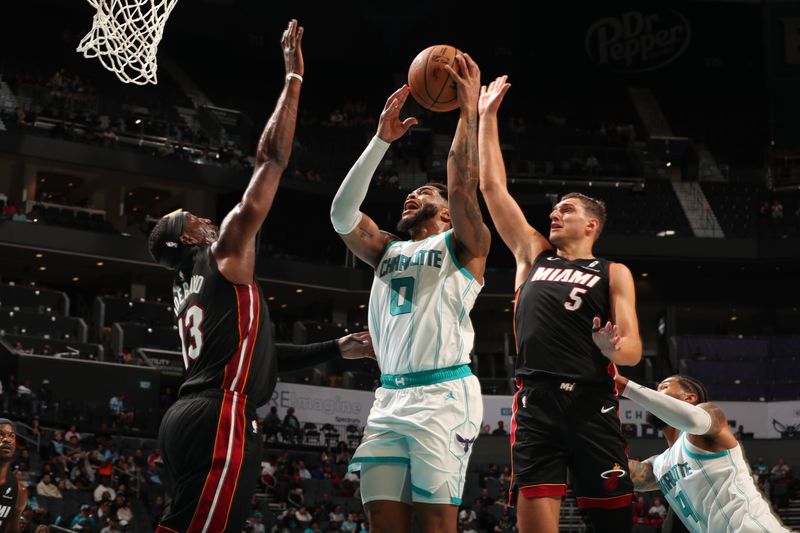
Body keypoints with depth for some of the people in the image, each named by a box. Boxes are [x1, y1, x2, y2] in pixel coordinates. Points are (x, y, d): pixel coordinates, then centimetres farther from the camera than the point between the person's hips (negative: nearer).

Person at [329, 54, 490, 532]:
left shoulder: (461, 246, 9)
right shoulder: (387, 251, 23)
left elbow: (463, 187, -9)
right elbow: (342, 214, 8)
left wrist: (470, 110, -9)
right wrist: (383, 139, 5)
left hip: (443, 394, -5)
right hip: (390, 398, 6)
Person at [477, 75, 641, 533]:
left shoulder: (613, 273, 12)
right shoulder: (533, 254, 20)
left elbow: (634, 349, 4)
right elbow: (492, 187, 19)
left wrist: (614, 348, -20)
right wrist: (486, 117, 20)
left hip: (592, 404, -1)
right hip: (536, 403, 2)